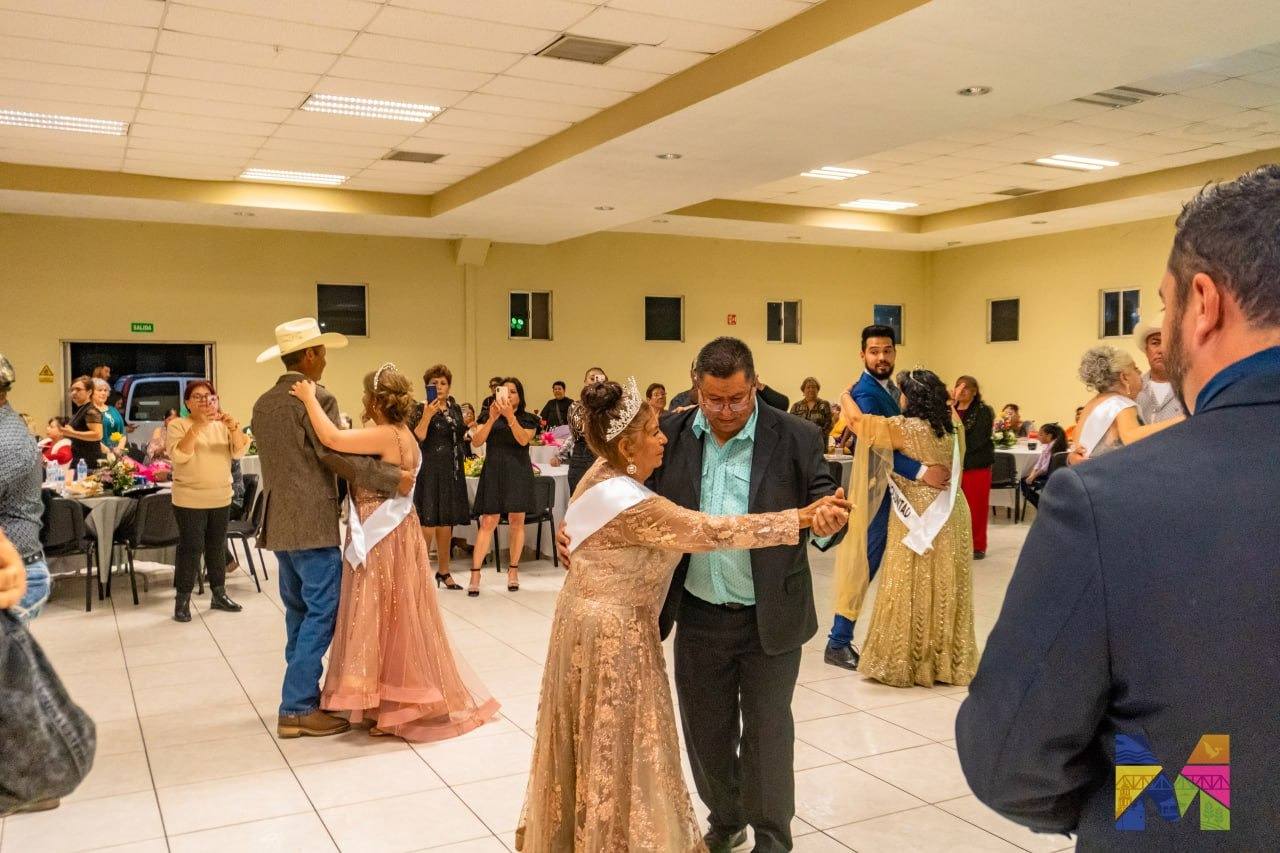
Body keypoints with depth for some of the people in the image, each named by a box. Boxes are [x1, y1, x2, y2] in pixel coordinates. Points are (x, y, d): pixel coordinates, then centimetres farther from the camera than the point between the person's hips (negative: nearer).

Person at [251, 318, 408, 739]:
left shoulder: (262, 404, 13)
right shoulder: (316, 399, -14)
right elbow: (336, 455, -21)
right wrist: (393, 478, -18)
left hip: (279, 522, 9)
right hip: (312, 524, -9)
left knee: (299, 611, 17)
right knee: (322, 613, -3)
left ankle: (303, 692, 26)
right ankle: (298, 709, -1)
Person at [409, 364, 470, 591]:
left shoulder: (455, 409, 12)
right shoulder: (421, 409, -5)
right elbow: (416, 438, -18)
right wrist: (427, 415, -26)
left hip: (452, 471, 6)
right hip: (430, 470, -6)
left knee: (446, 522, 11)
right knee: (428, 521, -9)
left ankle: (443, 571, 22)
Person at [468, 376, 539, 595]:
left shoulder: (528, 419, 6)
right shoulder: (488, 415, 7)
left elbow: (523, 440, -12)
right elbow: (476, 442, -5)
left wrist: (510, 416, -21)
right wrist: (492, 419, -17)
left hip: (518, 472, 0)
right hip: (493, 472, 0)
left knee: (516, 522, 4)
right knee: (487, 523, -5)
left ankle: (513, 571, 15)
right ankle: (475, 573, -4)